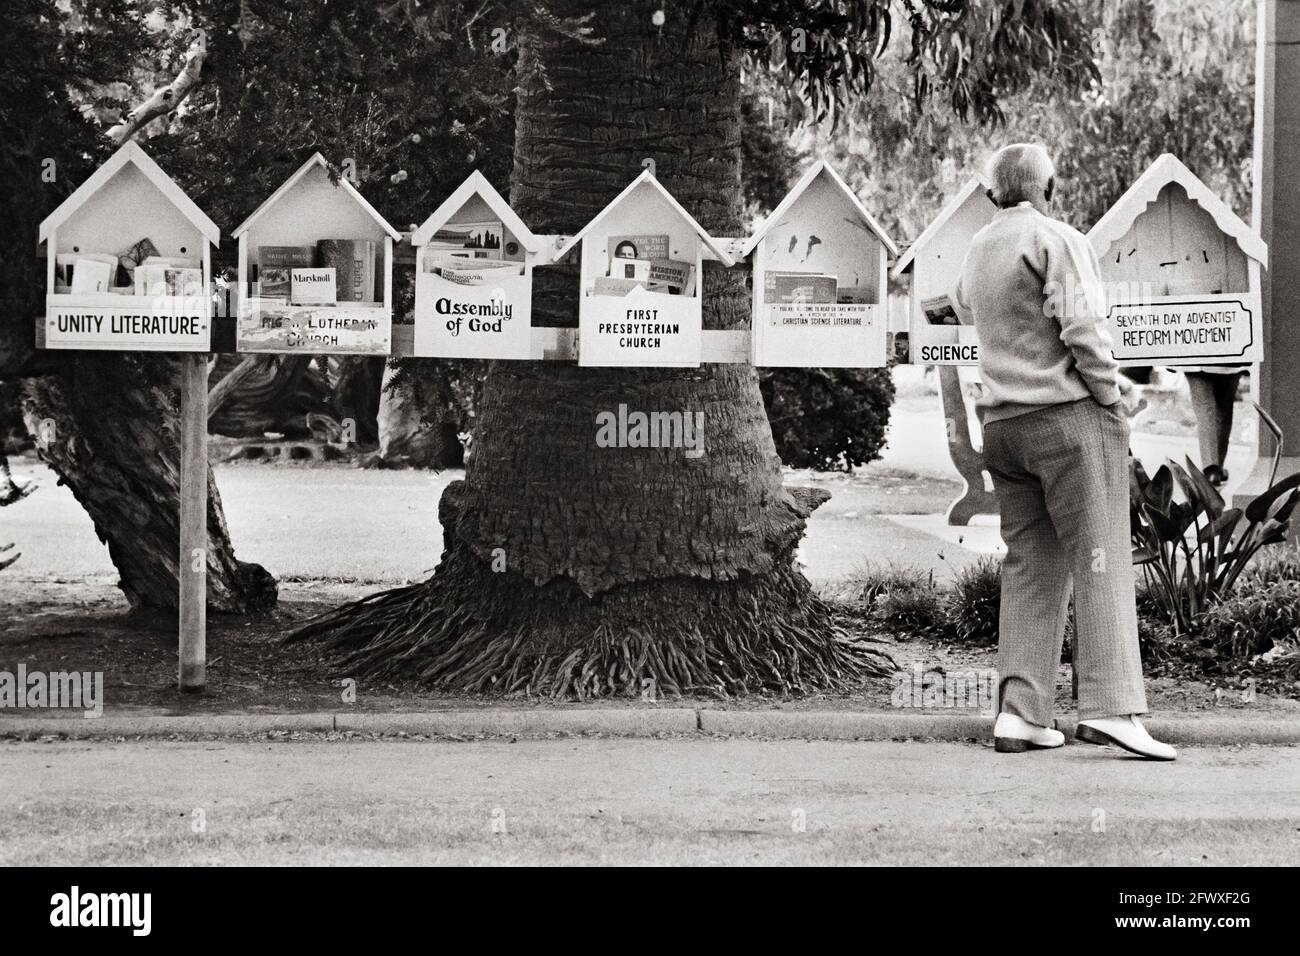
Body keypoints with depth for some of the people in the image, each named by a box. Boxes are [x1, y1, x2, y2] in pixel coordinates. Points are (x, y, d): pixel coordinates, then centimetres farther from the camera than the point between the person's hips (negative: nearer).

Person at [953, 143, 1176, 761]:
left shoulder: (976, 252, 17)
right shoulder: (1057, 241, -7)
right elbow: (1081, 327, -17)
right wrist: (1112, 393, -6)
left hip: (1002, 423, 7)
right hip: (1068, 413, -7)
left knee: (1030, 567, 7)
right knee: (1101, 560, -8)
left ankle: (1020, 713, 1)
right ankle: (1109, 707, -15)